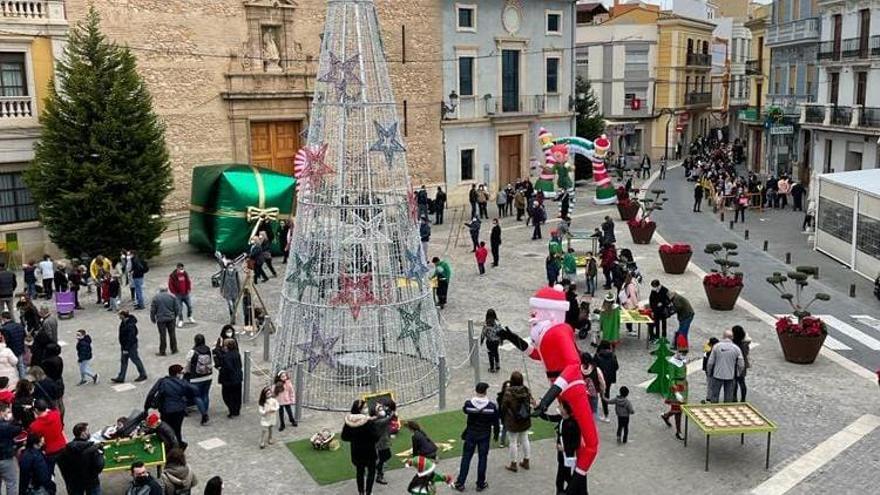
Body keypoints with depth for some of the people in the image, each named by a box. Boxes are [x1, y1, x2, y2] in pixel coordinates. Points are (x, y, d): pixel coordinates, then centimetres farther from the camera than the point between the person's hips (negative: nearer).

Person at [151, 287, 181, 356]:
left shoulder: (155, 297, -4)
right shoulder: (172, 296, -1)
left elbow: (152, 310, -2)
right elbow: (177, 308, 2)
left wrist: (153, 319, 10)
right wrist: (175, 316, 17)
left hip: (160, 319, -1)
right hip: (171, 318, 2)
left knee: (162, 335, 3)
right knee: (172, 334, 11)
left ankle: (162, 351, 8)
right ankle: (174, 350, 18)